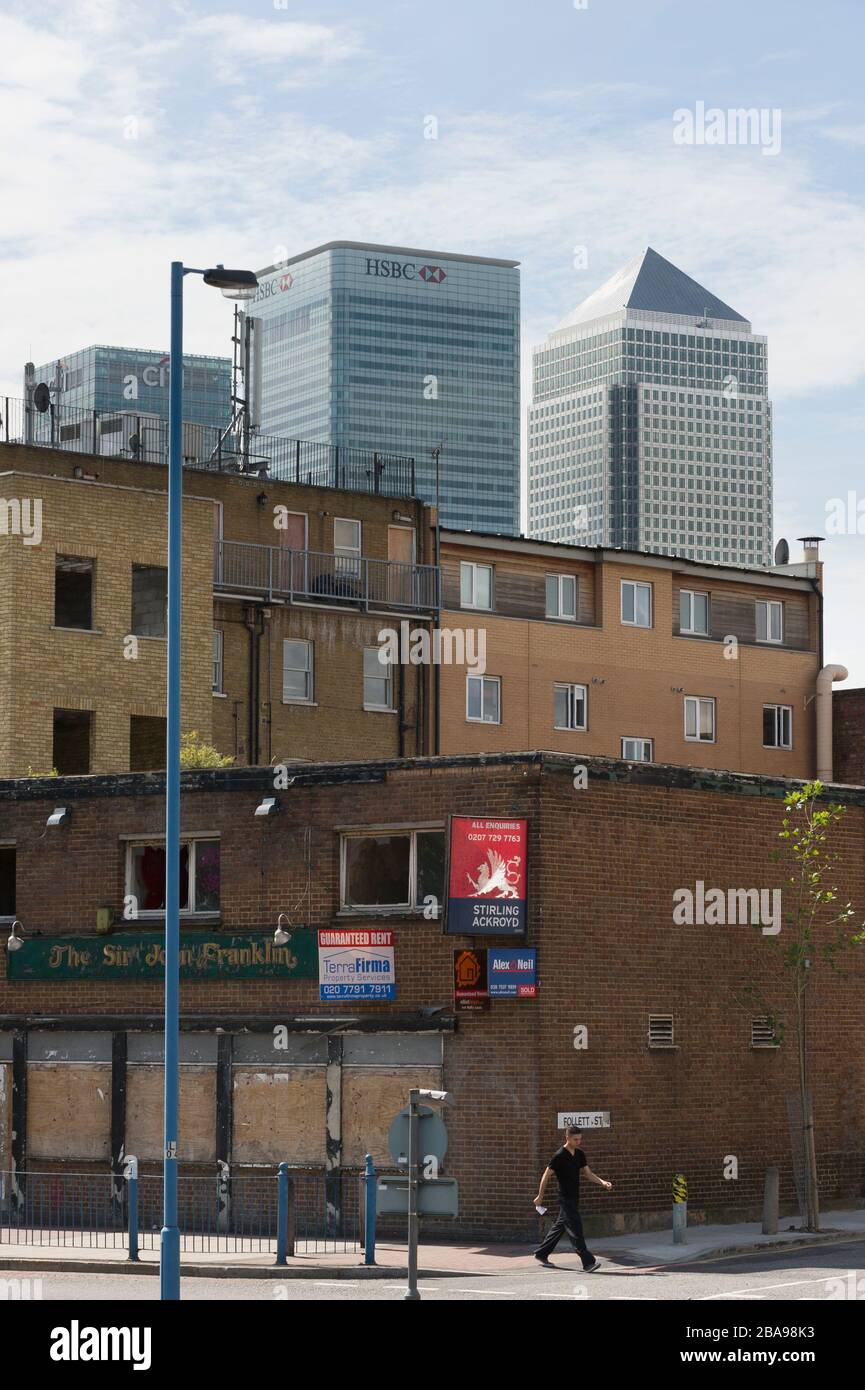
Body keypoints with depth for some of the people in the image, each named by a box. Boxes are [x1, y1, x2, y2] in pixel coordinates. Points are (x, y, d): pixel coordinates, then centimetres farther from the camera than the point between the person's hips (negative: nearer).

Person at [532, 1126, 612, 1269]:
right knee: (576, 1230, -11)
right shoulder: (559, 1156, -15)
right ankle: (588, 1262, -16)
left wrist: (602, 1182, -11)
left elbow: (589, 1174, 7)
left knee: (560, 1226, 16)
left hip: (574, 1198, 8)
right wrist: (540, 1197, -5)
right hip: (565, 1199, -8)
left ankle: (541, 1253, 29)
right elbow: (546, 1176, -9)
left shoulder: (579, 1154, 8)